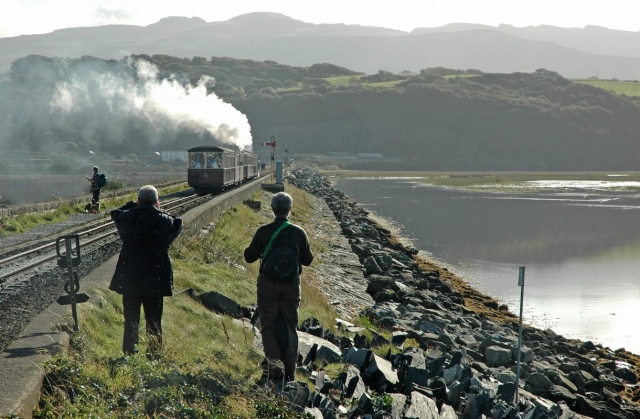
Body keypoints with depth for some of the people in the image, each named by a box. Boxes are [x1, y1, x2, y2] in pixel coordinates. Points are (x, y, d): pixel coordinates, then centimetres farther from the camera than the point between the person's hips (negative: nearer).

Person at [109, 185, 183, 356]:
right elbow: (178, 225, 11)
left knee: (131, 318, 9)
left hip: (129, 279, 1)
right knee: (154, 320, 11)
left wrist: (133, 205, 16)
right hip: (155, 280, 0)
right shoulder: (164, 221, -11)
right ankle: (154, 353, 14)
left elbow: (115, 213, 15)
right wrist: (159, 211, 12)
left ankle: (130, 352, 6)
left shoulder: (127, 217, -8)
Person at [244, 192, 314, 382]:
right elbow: (308, 260, 3)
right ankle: (290, 371, 15)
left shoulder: (263, 231, -10)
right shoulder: (299, 232, -5)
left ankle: (273, 361, -14)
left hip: (268, 284, -2)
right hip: (292, 285, 2)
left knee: (268, 325, 6)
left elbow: (249, 257, -3)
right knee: (290, 327, 12)